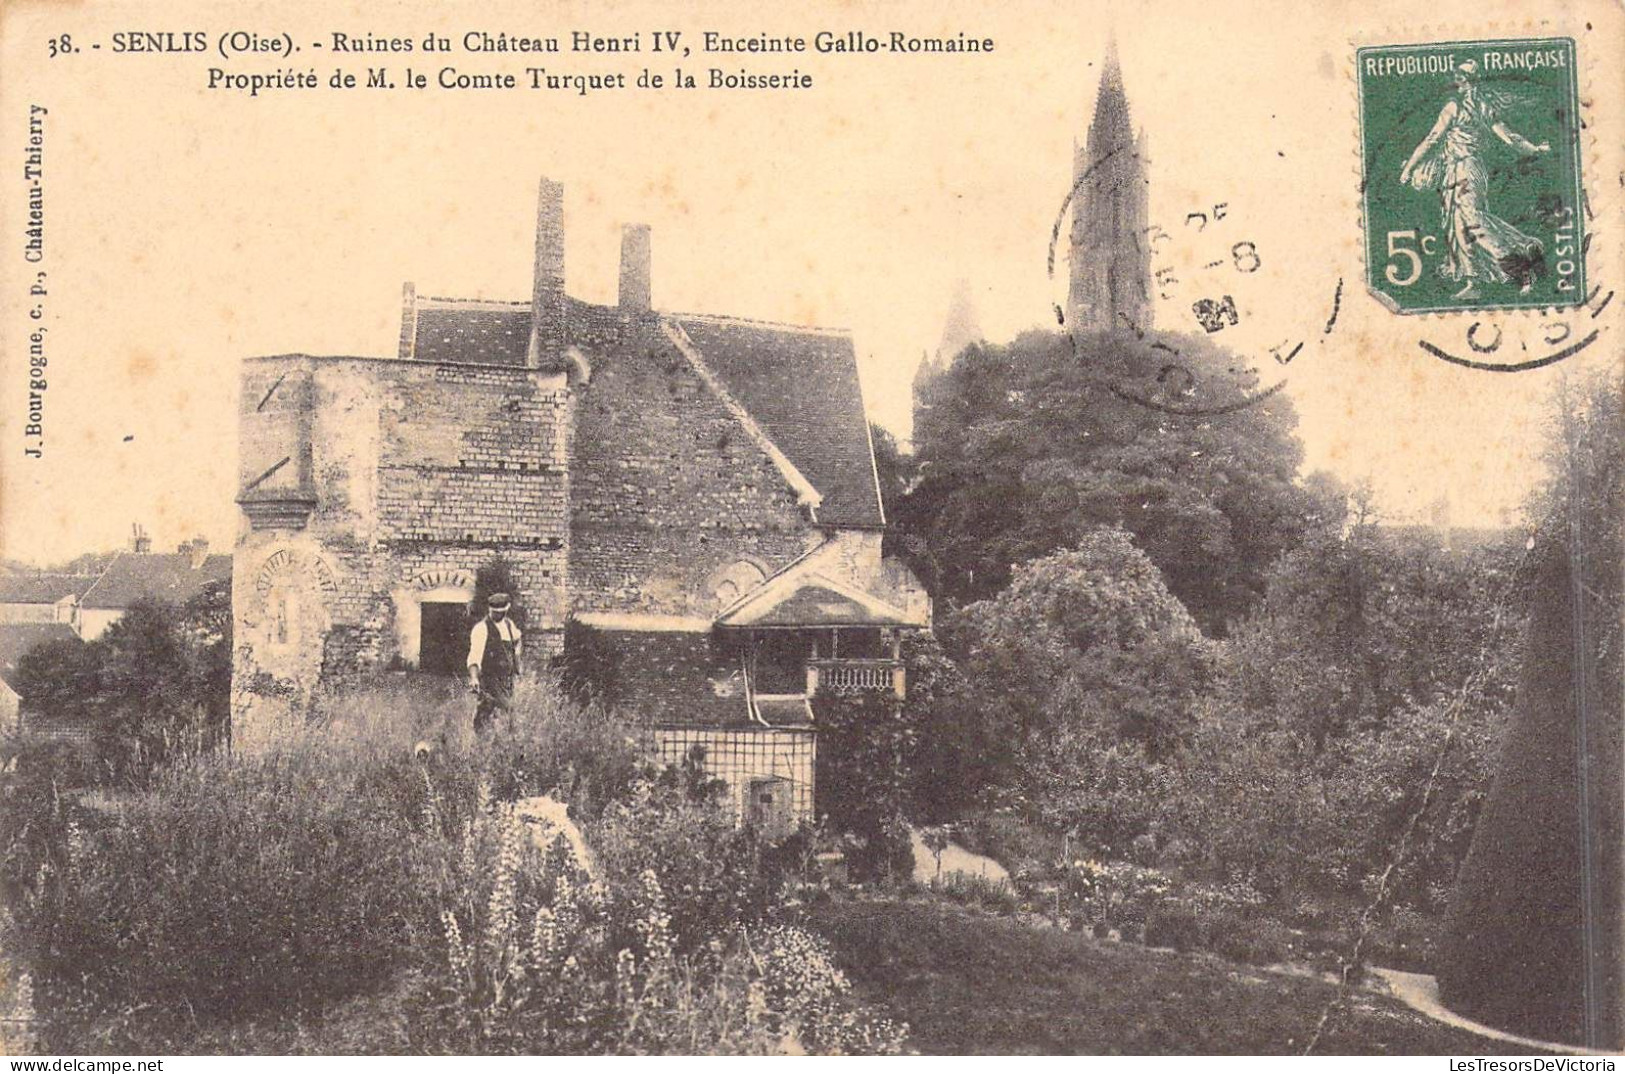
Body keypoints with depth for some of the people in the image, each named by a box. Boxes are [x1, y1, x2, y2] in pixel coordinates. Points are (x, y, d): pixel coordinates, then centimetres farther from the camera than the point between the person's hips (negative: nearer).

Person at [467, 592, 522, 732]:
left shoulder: (509, 624, 9)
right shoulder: (482, 628, -13)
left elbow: (517, 640, 35)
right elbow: (474, 654, -25)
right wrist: (473, 678, -38)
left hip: (508, 681, 7)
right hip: (489, 680, -7)